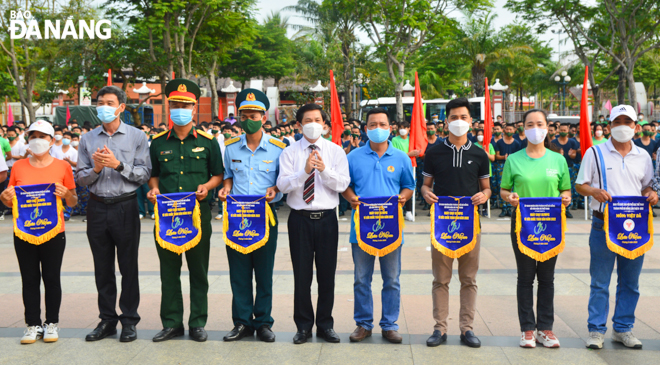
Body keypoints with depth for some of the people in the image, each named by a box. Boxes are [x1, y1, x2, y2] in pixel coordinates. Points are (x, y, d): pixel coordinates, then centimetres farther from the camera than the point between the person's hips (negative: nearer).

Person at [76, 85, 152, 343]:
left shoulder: (136, 137, 1)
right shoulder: (87, 139, 9)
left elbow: (144, 174, -6)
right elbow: (81, 179, 7)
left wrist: (118, 164, -17)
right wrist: (96, 169, -12)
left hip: (125, 207, -3)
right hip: (97, 208, 3)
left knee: (128, 266, 3)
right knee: (103, 267, 10)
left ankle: (129, 321, 12)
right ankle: (107, 319, 21)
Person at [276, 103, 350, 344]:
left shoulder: (336, 151, 5)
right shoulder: (289, 153, 3)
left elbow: (342, 184, -5)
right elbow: (283, 185, -8)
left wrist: (324, 170, -20)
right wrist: (304, 171, -22)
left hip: (326, 218, 1)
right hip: (300, 218, -1)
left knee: (327, 274, 7)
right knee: (301, 275, 5)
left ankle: (325, 324, 21)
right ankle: (303, 326, 18)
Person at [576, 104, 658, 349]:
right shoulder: (595, 153, 2)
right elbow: (580, 185, 2)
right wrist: (595, 191, -19)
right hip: (604, 225, -3)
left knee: (630, 281, 9)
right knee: (600, 282, 1)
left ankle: (623, 329, 21)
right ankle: (596, 330, 11)